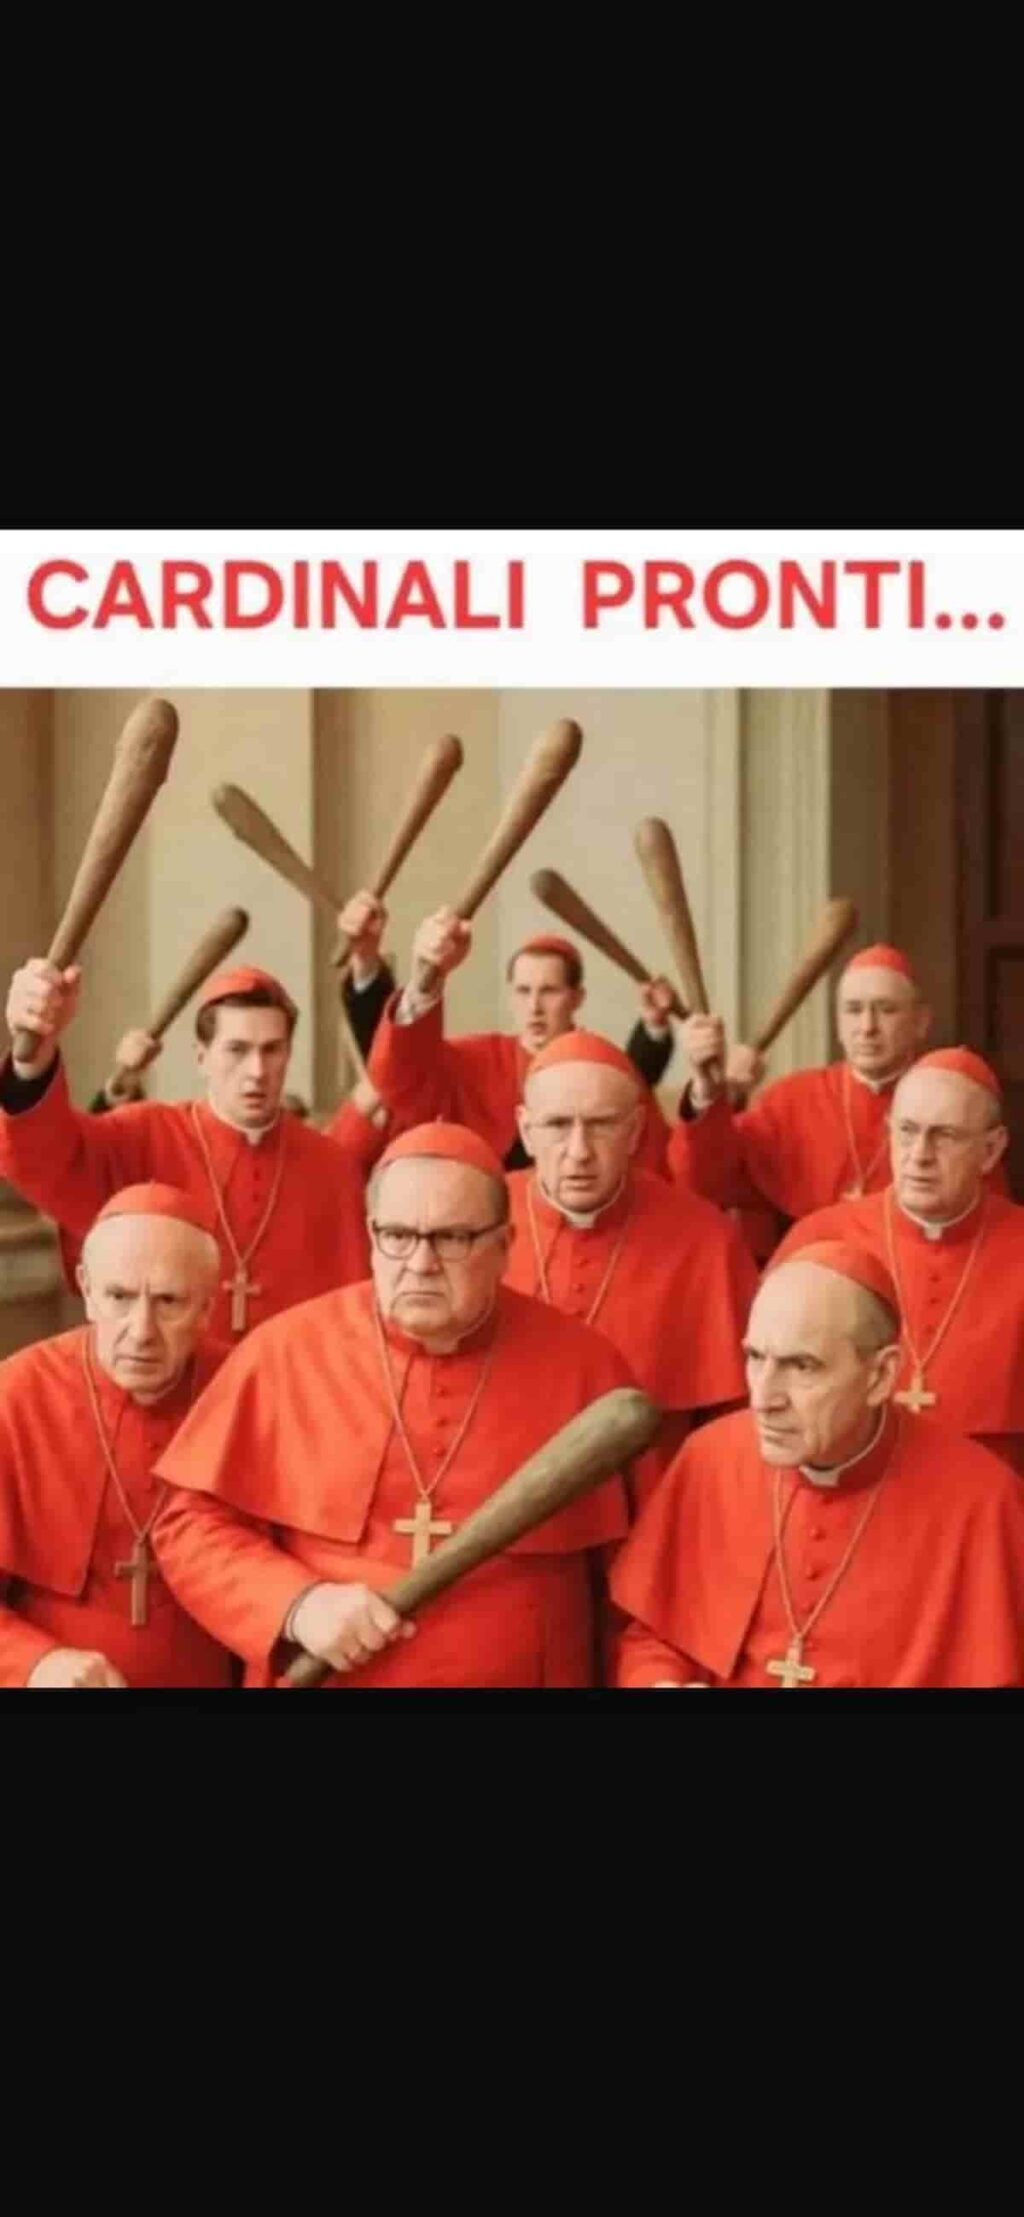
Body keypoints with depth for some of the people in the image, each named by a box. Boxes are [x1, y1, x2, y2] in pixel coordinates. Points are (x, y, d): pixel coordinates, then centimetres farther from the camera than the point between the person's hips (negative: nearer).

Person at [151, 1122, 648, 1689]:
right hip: (318, 1680, 0)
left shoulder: (582, 1367, -7)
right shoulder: (283, 1353, -7)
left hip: (523, 1677, 0)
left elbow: (632, 1568, 0)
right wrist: (297, 1605, -16)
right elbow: (191, 1524, -3)